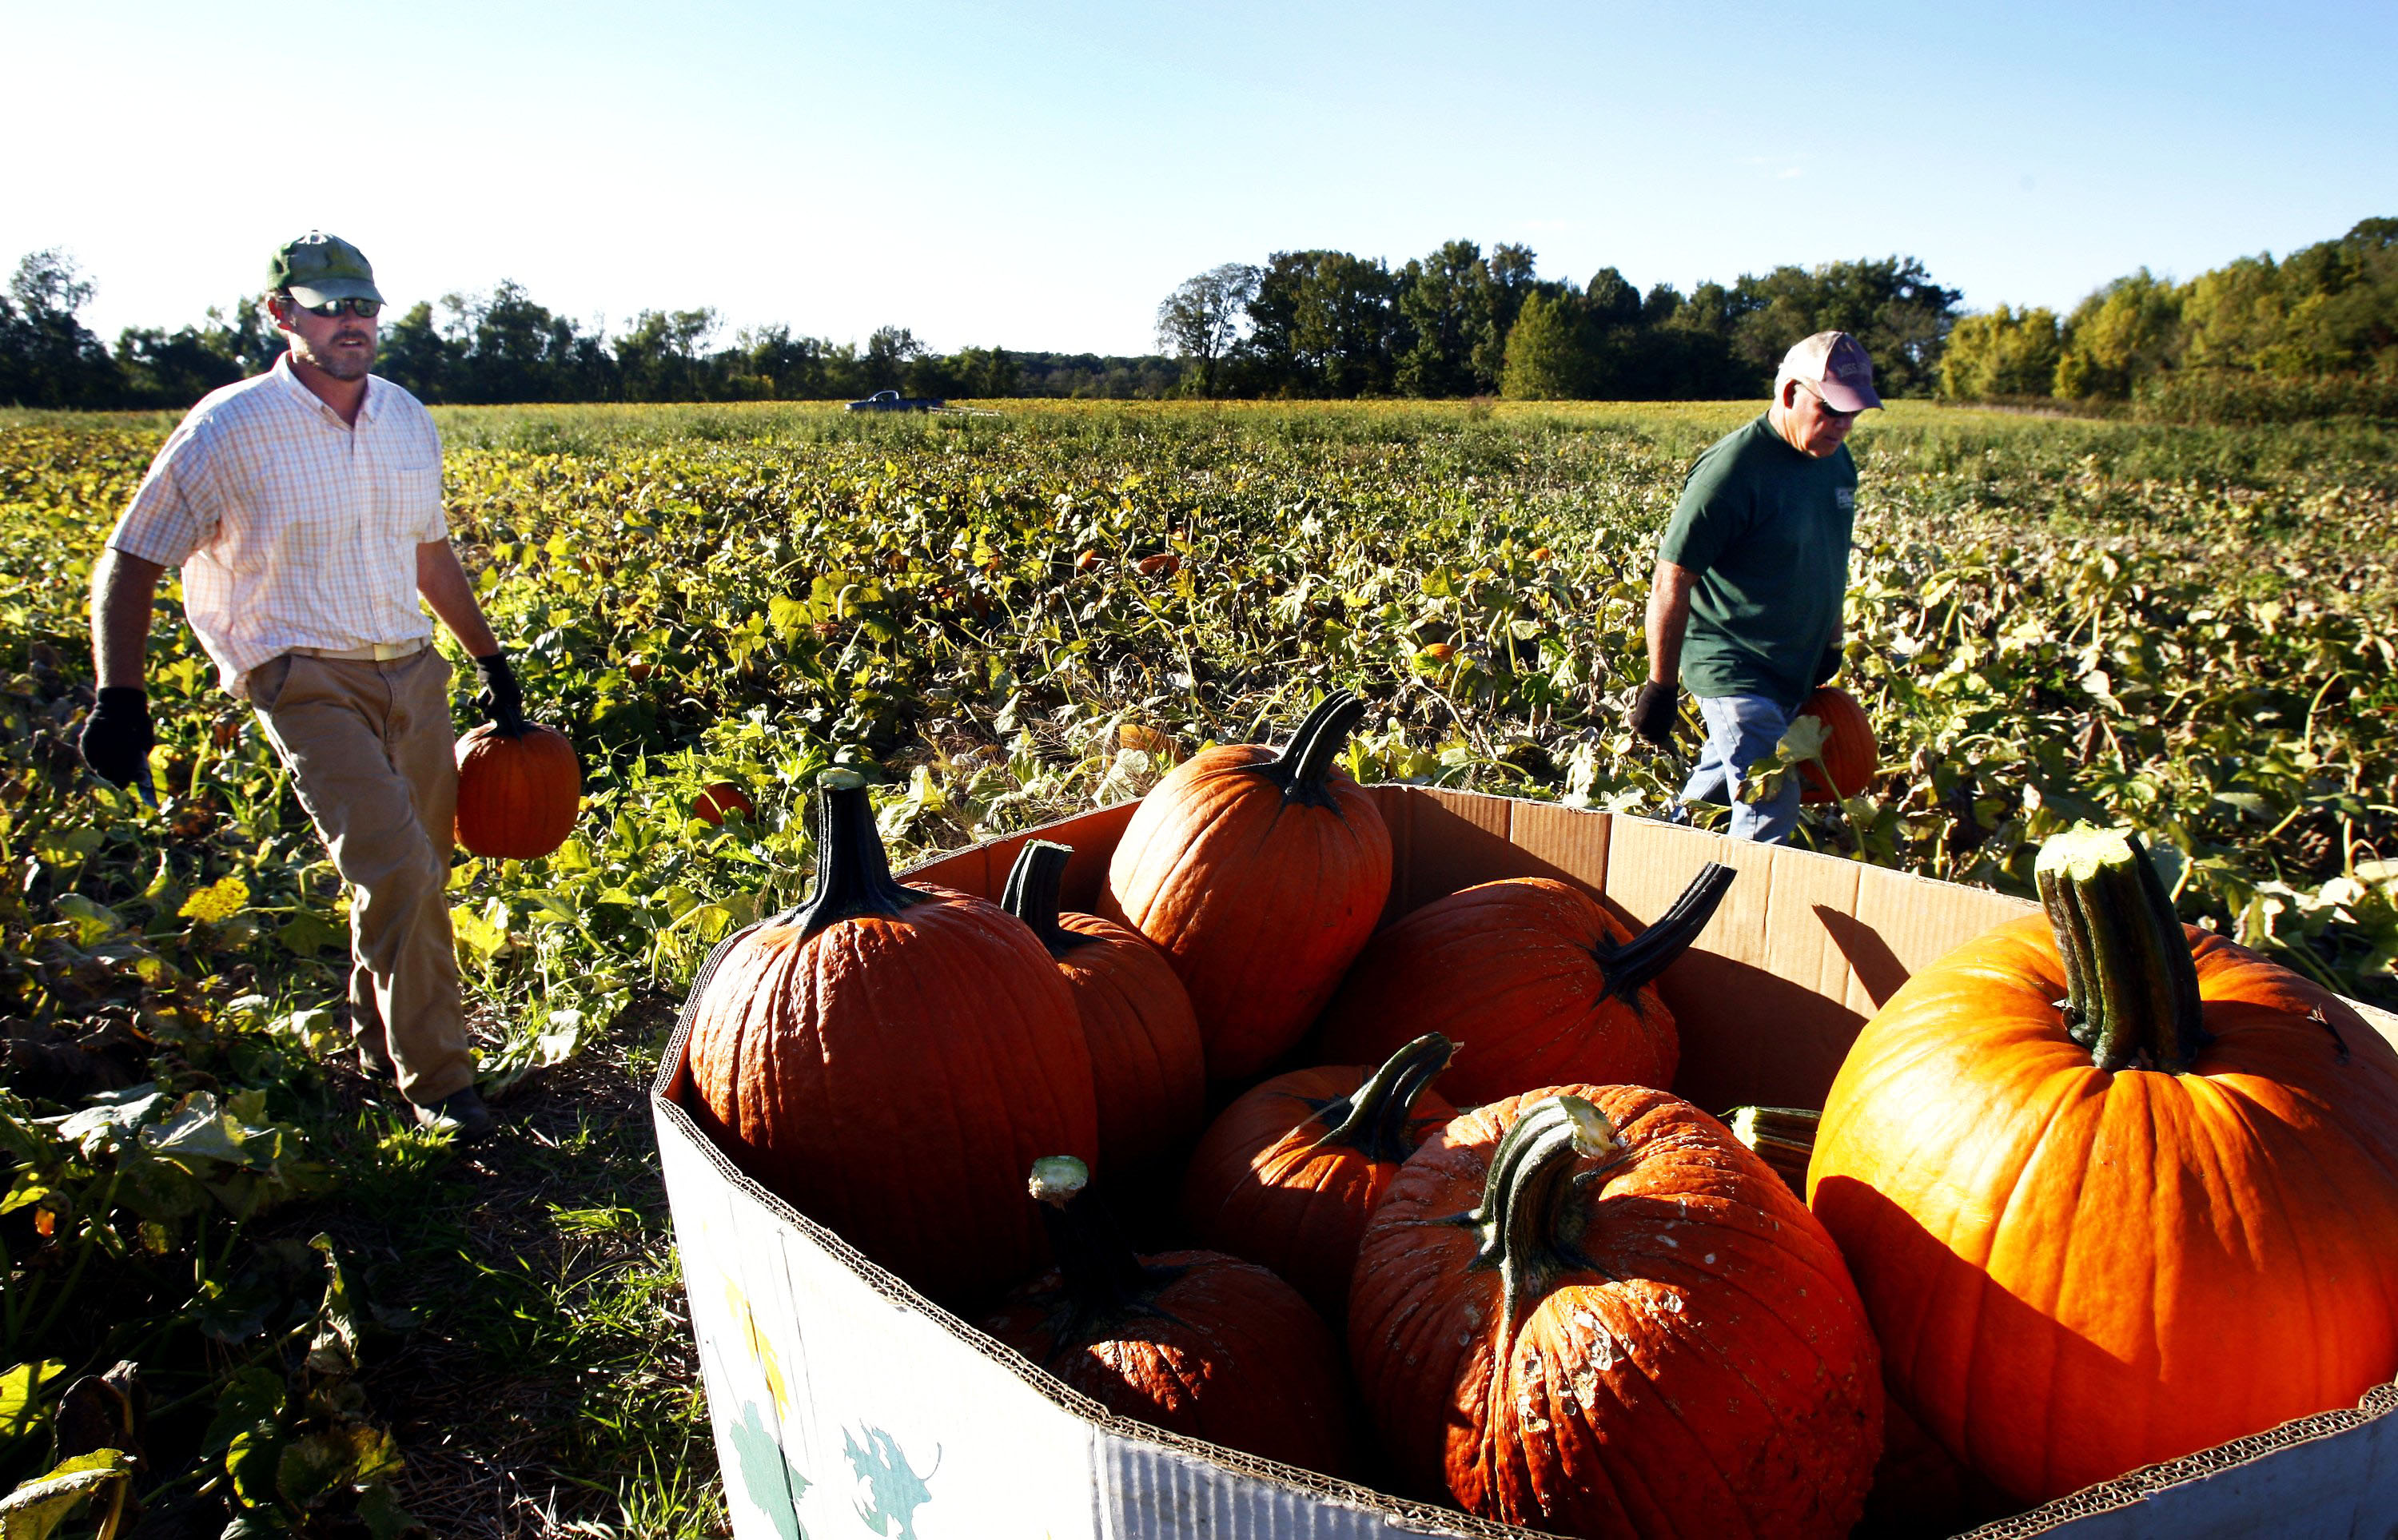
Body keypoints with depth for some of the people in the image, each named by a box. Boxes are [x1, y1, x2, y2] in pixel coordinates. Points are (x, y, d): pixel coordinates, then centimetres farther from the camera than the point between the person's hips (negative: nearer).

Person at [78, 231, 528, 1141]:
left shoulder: (409, 420, 9)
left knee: (420, 877, 9)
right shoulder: (229, 430, -8)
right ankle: (435, 1080, -4)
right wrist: (118, 698, -13)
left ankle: (380, 1049, 31)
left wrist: (492, 658, 23)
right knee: (396, 869, -19)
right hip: (307, 680, -6)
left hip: (411, 671, 6)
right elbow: (128, 565, -3)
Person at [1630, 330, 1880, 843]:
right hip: (1735, 675, -8)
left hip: (1795, 675, 8)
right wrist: (1660, 686, -19)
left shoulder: (1837, 461, 6)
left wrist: (1831, 646, 26)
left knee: (1714, 795, 20)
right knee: (1771, 819, -13)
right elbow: (1671, 583, -20)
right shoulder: (1732, 470, -21)